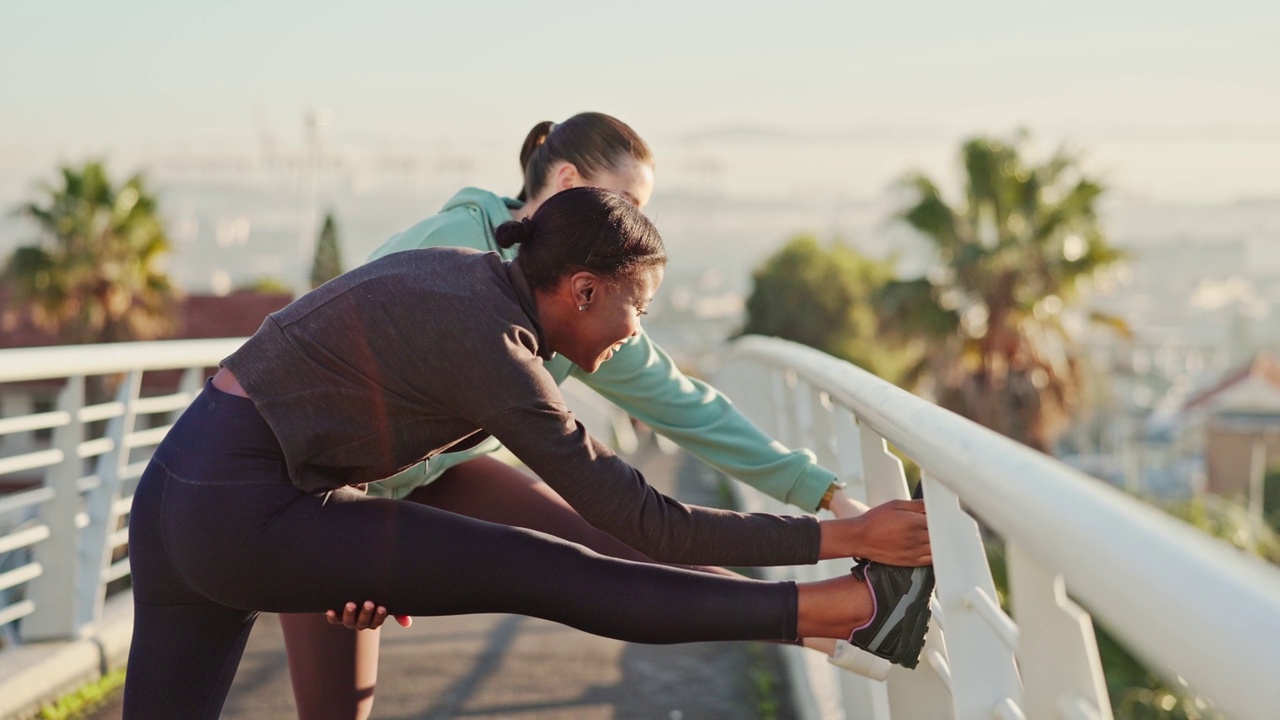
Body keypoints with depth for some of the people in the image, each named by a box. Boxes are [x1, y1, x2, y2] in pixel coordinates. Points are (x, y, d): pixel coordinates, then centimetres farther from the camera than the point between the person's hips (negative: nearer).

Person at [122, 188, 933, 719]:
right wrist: (843, 533, -14)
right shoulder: (495, 352, -17)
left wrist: (371, 561, 32)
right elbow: (647, 523, -16)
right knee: (542, 573, -8)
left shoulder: (469, 274, 9)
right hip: (248, 516, -9)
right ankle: (852, 608, -5)